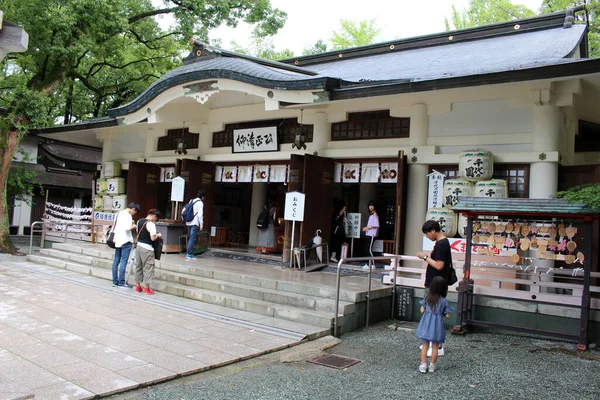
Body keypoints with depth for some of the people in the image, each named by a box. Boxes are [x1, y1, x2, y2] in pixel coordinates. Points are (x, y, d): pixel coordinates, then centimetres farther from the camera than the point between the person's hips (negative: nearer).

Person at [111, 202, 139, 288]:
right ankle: (121, 282, -4)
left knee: (116, 261, 10)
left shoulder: (118, 213, 14)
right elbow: (127, 228, -21)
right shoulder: (128, 215, -13)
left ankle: (115, 281, 15)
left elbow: (114, 227, 19)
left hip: (117, 240, 9)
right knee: (123, 262, -5)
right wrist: (134, 226, -5)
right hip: (125, 241, -9)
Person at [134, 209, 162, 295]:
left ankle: (138, 286, 25)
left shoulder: (139, 221, 9)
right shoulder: (151, 224, -16)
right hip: (147, 249, -8)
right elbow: (152, 238, -21)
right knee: (148, 268, 1)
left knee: (138, 266, 16)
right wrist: (158, 235, -1)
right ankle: (147, 288, 5)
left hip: (139, 246, 8)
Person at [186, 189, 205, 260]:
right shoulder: (200, 203, -7)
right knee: (192, 239, -7)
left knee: (190, 238, 13)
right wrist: (201, 225, -9)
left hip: (189, 222, 7)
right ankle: (189, 254, -10)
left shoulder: (191, 201, 15)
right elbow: (200, 214, -12)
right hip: (195, 223, -7)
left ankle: (190, 253, 16)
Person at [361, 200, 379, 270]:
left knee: (370, 249, -11)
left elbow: (377, 225, -18)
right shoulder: (371, 214, 18)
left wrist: (368, 227, -15)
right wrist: (366, 228, 14)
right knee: (368, 249, 9)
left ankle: (373, 264, -7)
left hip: (372, 234, -9)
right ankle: (369, 264, 13)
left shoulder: (375, 214, -10)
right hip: (369, 234, 9)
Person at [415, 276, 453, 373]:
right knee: (434, 346, 12)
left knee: (425, 345, 10)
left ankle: (423, 365, 9)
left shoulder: (427, 298, -3)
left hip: (426, 324, 1)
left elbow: (422, 310, -1)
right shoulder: (444, 301, -7)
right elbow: (447, 315, -6)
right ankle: (432, 365, 18)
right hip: (437, 325, -1)